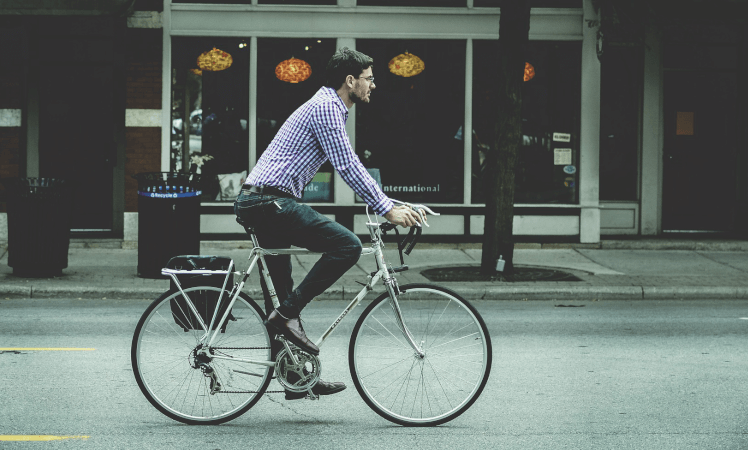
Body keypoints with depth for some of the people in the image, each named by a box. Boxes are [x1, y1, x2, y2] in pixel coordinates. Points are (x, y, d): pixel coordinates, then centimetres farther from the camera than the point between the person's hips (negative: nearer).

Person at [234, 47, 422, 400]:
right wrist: (387, 210, -13)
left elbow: (350, 166, 29)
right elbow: (348, 168, -16)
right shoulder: (325, 107, -10)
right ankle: (288, 314, -15)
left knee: (280, 295, 13)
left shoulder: (331, 108, 22)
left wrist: (388, 203, 23)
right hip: (270, 202, -11)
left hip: (257, 204, 11)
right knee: (346, 245, -17)